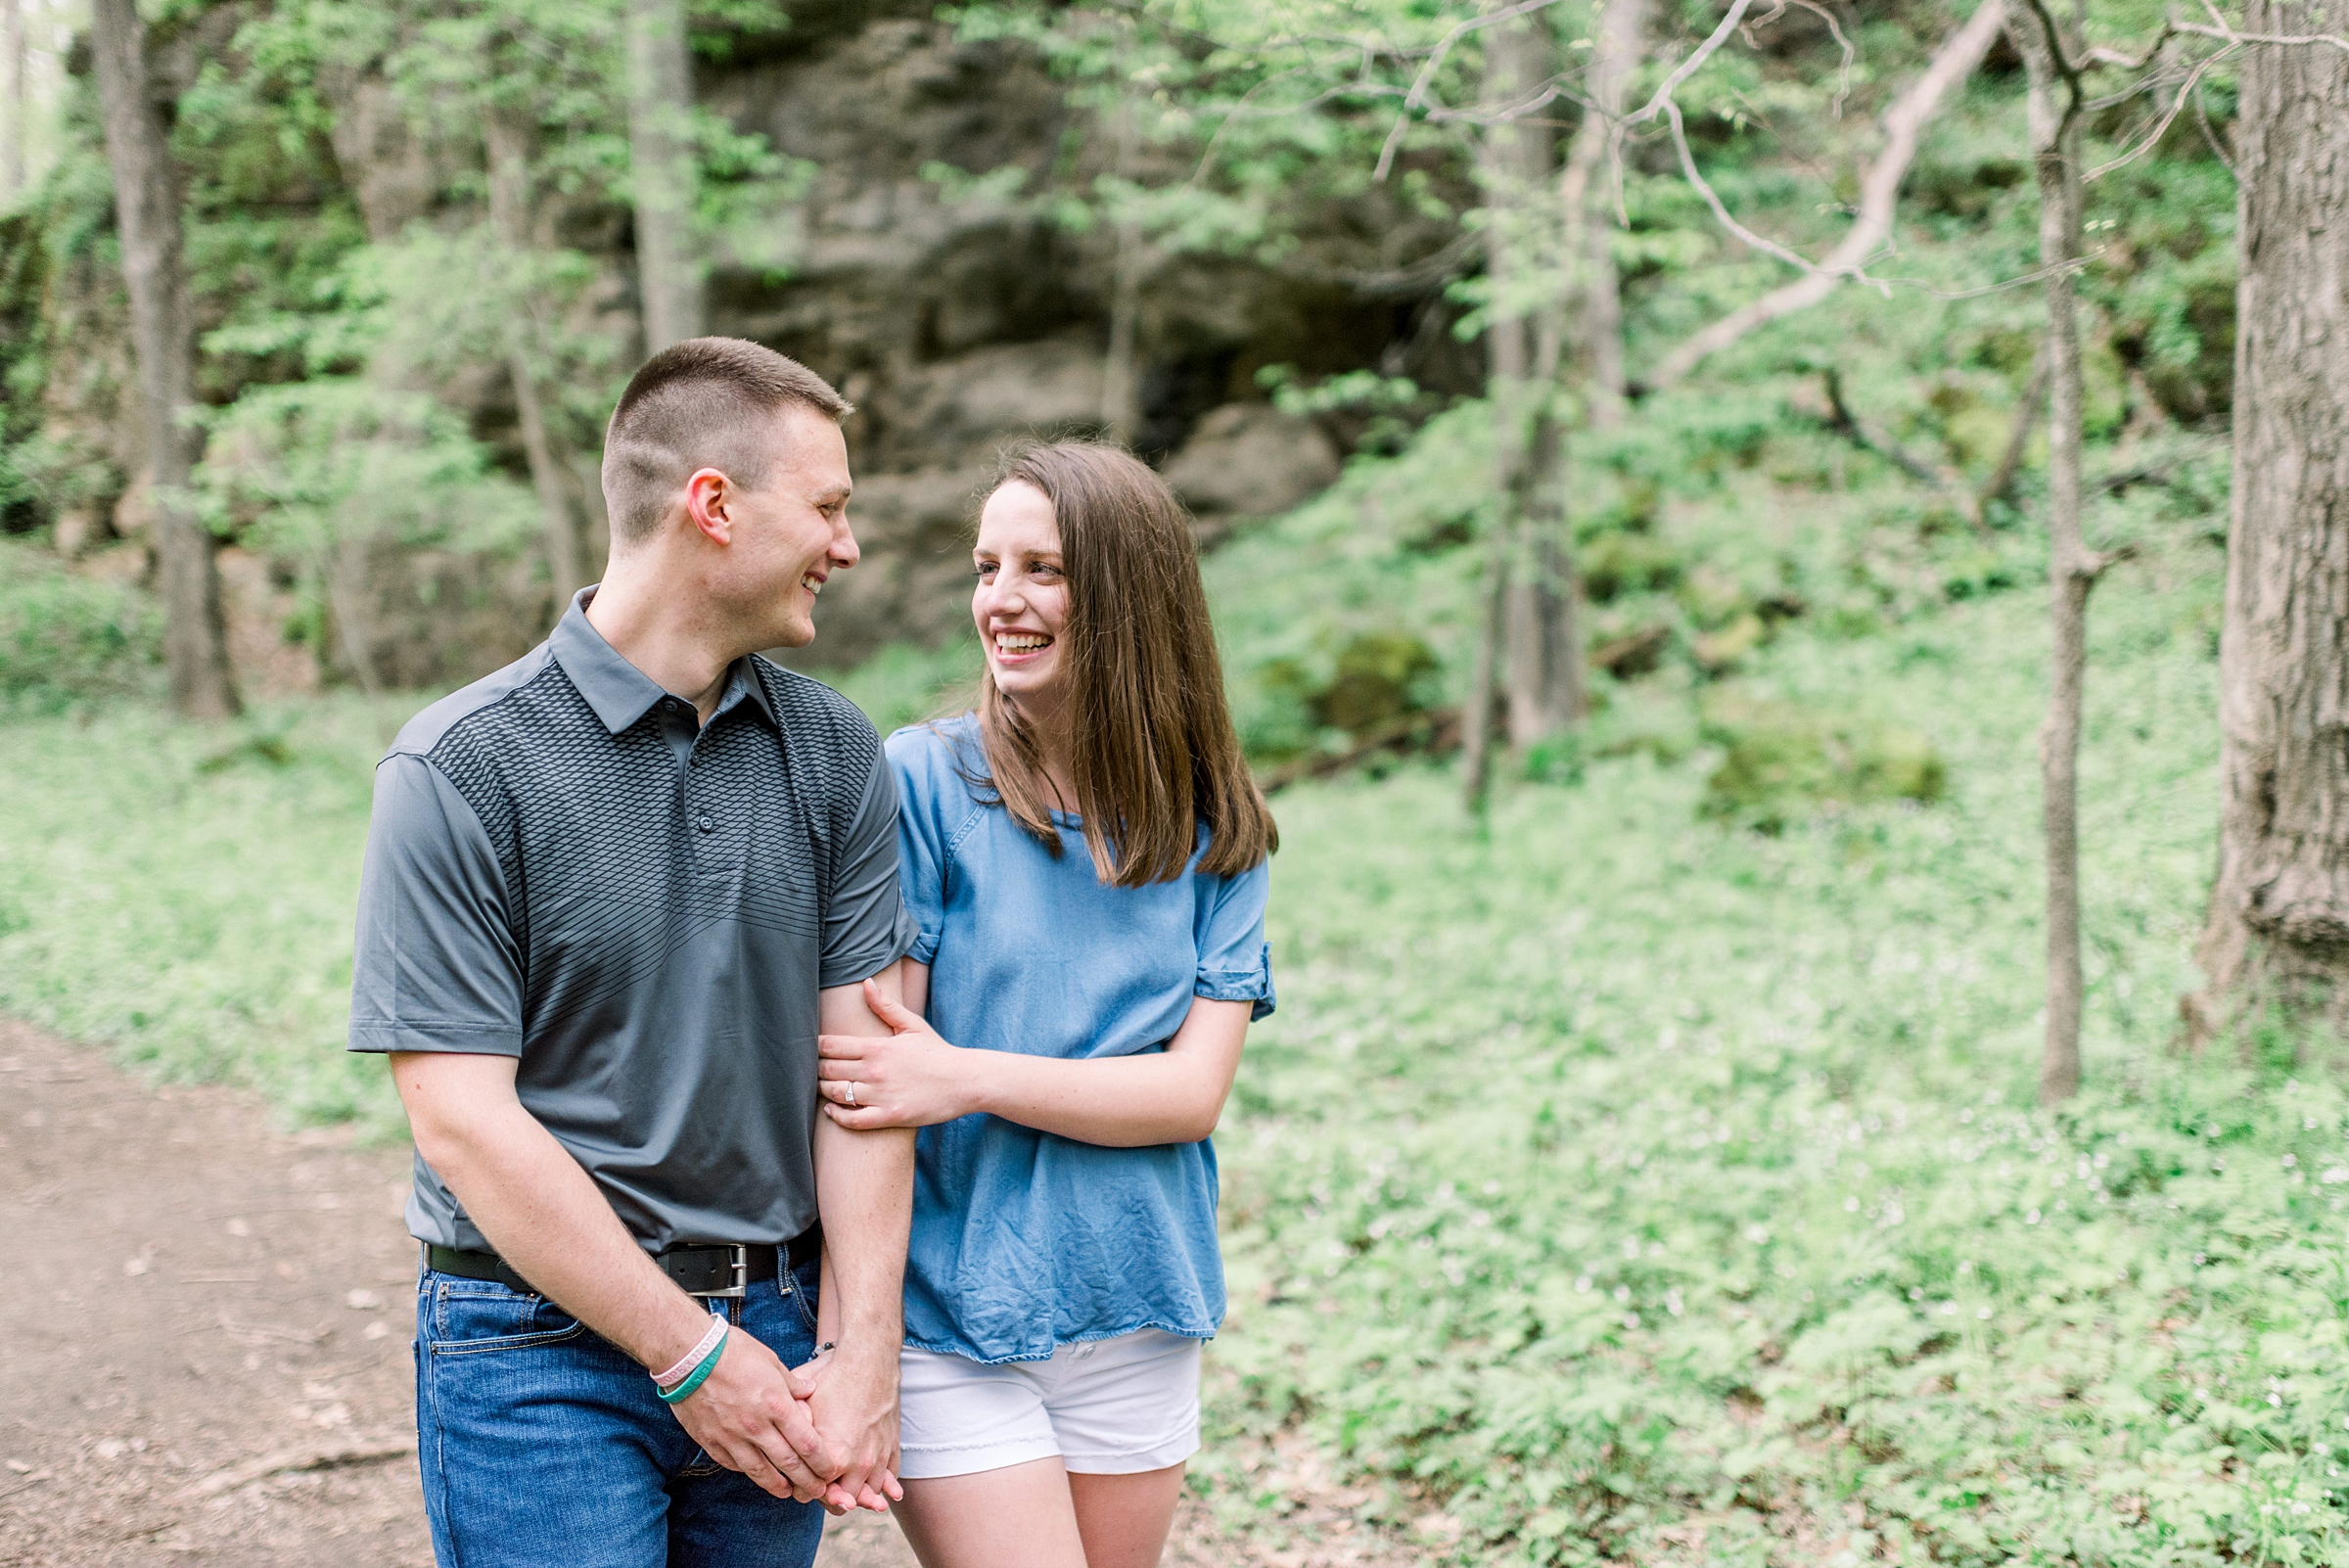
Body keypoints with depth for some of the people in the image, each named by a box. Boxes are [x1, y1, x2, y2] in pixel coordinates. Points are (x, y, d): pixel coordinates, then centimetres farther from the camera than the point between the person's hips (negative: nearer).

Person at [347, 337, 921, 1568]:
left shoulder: (836, 754, 4)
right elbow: (462, 1118, -14)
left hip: (782, 1326, 5)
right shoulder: (460, 769, -11)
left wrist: (861, 1352, -8)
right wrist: (691, 1354, -13)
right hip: (544, 1343, -4)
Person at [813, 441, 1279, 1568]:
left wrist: (967, 1077, -19)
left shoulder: (1214, 833, 3)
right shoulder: (921, 784, -7)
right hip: (949, 1319, -4)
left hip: (1138, 1325, 4)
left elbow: (1195, 1089, -5)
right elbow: (866, 1081, -11)